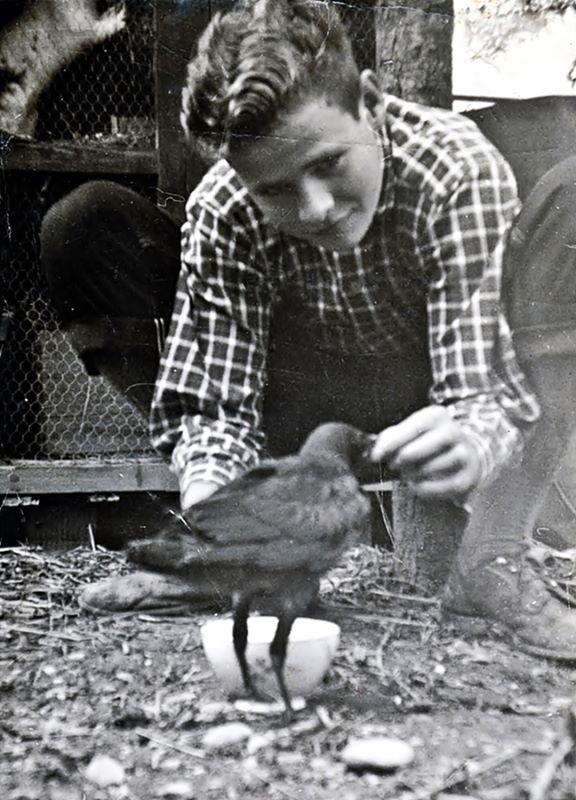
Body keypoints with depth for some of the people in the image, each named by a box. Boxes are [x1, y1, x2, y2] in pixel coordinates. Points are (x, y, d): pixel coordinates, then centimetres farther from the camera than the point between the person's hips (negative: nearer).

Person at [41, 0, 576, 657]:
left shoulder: (460, 169, -26)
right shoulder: (222, 214, -20)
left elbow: (482, 392, -32)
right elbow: (215, 402, -21)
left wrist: (473, 444, -56)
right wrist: (206, 495, -43)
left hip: (431, 423, -1)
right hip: (308, 424, 2)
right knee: (84, 227, -15)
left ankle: (492, 561, -26)